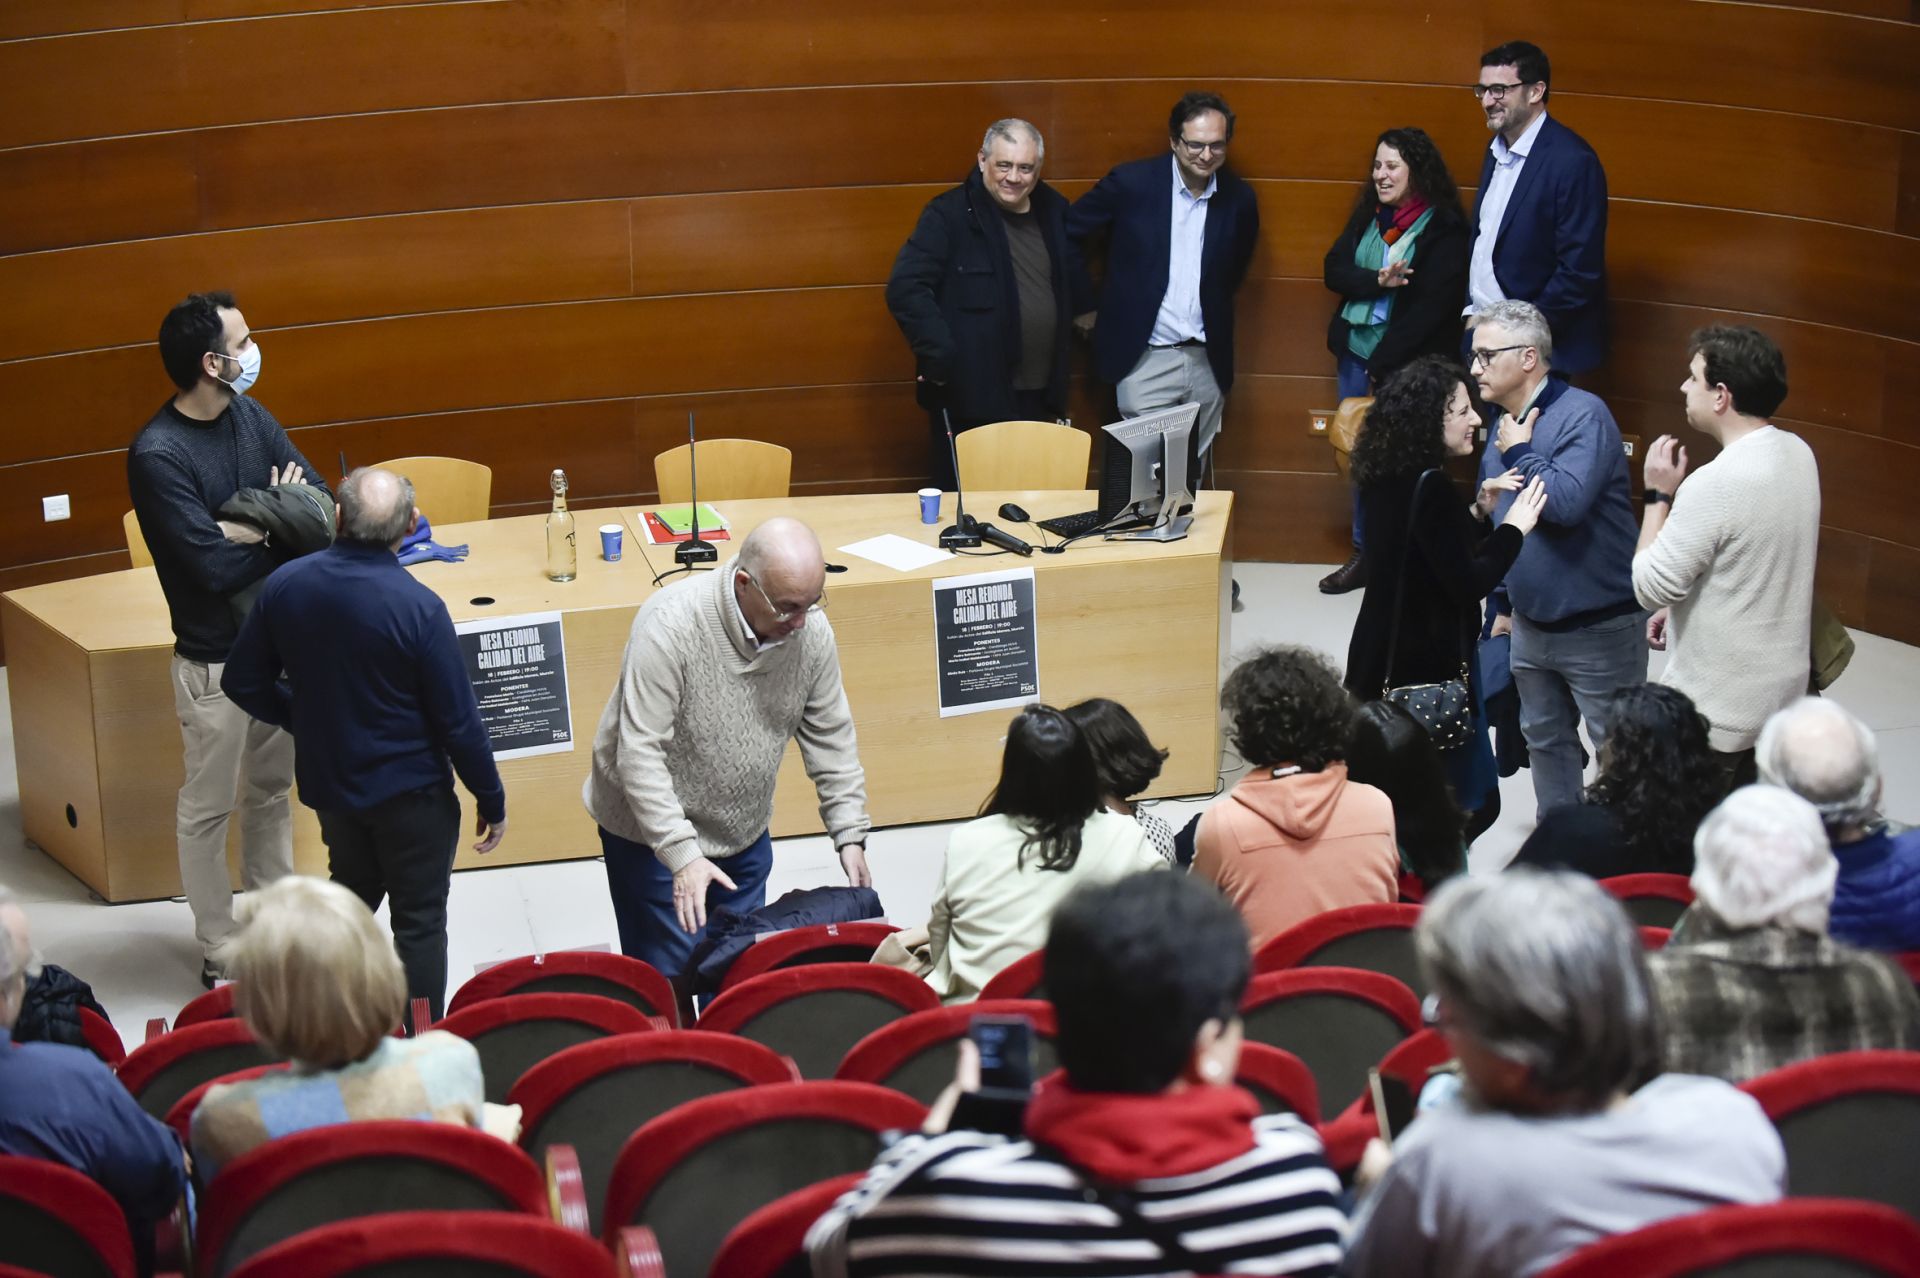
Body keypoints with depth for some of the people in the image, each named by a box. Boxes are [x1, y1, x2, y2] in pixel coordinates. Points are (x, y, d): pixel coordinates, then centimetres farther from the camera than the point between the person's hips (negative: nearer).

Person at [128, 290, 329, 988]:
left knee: (271, 793, 20)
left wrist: (248, 528, -20)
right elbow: (215, 567, -26)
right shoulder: (156, 454, -22)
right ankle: (220, 953, 17)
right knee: (208, 809, 7)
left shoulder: (249, 416, 1)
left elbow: (321, 501, -3)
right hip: (214, 660, -7)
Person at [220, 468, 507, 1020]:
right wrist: (491, 799, -4)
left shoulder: (285, 586, -10)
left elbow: (242, 682, 2)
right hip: (410, 789, -5)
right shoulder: (418, 608, -24)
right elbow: (458, 721, -17)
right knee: (420, 921, 8)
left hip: (327, 781, 5)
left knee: (351, 892, 26)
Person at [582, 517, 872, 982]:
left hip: (745, 834, 5)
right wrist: (681, 854, -33)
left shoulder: (811, 629, -11)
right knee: (670, 979, -3)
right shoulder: (671, 625, -28)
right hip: (652, 835, -5)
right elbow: (640, 754, -28)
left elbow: (832, 739, 2)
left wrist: (850, 835, -3)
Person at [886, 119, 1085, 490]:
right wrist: (938, 356, -20)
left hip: (1039, 398, 5)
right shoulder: (949, 214, -8)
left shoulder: (1054, 210, 10)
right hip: (972, 396, -5)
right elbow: (905, 288, -15)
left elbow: (1071, 286, 26)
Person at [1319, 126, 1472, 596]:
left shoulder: (1444, 227, -11)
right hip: (1357, 348, 6)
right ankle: (1364, 554, 22)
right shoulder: (1368, 214, 9)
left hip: (1407, 362, -6)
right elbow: (1334, 269, 2)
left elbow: (1431, 305, -15)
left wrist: (1381, 364, -15)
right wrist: (1377, 282, -19)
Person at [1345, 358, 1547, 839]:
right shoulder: (1430, 487, -21)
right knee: (1474, 803, -2)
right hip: (1430, 666, -9)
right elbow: (1467, 583, -21)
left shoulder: (1388, 479, 6)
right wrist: (1514, 528, -11)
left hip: (1382, 659, 9)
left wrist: (1477, 512, 7)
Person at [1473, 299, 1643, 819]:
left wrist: (1518, 455, -19)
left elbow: (1568, 501, -33)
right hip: (1532, 625, 8)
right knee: (1545, 740, 19)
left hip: (1598, 626, -8)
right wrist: (1505, 604, 21)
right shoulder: (1502, 428, 7)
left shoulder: (1583, 415, -18)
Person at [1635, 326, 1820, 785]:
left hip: (1717, 711, -8)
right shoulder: (1798, 454, 2)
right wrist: (1682, 608, 16)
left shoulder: (1715, 485, -26)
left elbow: (1651, 587, -19)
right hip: (1782, 686, 8)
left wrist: (1659, 494, -10)